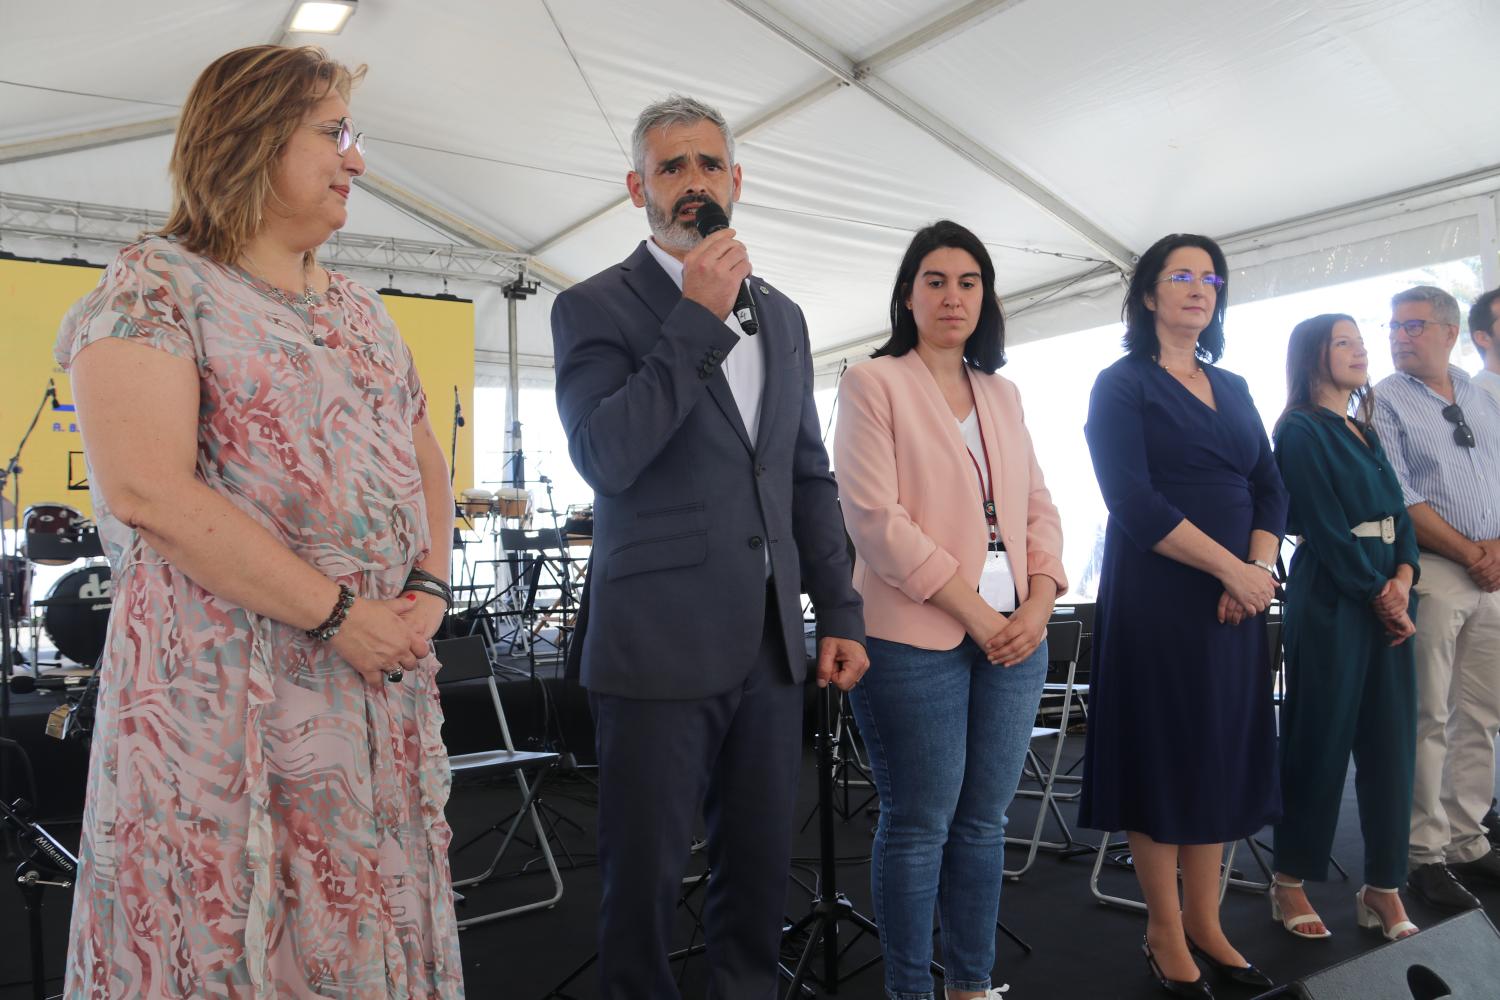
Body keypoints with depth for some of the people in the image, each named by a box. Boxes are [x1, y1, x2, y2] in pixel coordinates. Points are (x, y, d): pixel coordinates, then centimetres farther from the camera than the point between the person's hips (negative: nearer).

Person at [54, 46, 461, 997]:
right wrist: (336, 615, -17)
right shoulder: (156, 287, -6)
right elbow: (147, 492, -18)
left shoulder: (358, 309, 15)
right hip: (227, 691, -6)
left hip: (384, 673, 6)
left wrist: (428, 590, -2)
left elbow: (424, 457, 17)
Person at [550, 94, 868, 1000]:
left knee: (763, 867, 15)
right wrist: (697, 321, -18)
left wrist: (842, 613, 10)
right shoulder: (596, 307, -2)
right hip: (661, 644, -4)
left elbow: (809, 479, 15)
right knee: (645, 875, 8)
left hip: (771, 643, 5)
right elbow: (604, 457, -17)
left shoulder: (782, 315, 13)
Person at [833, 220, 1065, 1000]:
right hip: (917, 638, -6)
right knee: (919, 823, 2)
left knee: (984, 818, 12)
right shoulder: (874, 383, -2)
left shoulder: (1003, 394, 16)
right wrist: (974, 612, -13)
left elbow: (1039, 506, 14)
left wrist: (1039, 603, -4)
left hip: (1014, 636, 6)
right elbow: (875, 518, -12)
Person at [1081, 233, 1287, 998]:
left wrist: (1261, 569, -7)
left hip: (1234, 601, 6)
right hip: (1157, 599, -6)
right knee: (1161, 756, 1)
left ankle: (1205, 924, 23)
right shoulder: (1122, 385, -4)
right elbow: (1135, 503, -15)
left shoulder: (1232, 389, 16)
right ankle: (1165, 935, 14)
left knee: (1221, 756, 10)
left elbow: (1270, 486, 11)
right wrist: (1233, 570, -15)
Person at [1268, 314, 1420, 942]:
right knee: (1320, 741, -2)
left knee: (1391, 742, 6)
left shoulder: (1365, 432, 18)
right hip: (1331, 599, -7)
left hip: (1387, 598, 7)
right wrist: (1381, 598, -10)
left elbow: (1398, 510, 11)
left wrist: (1403, 578, -6)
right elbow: (1326, 529, -12)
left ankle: (1383, 889, 15)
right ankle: (1290, 883, 11)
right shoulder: (1301, 431, -5)